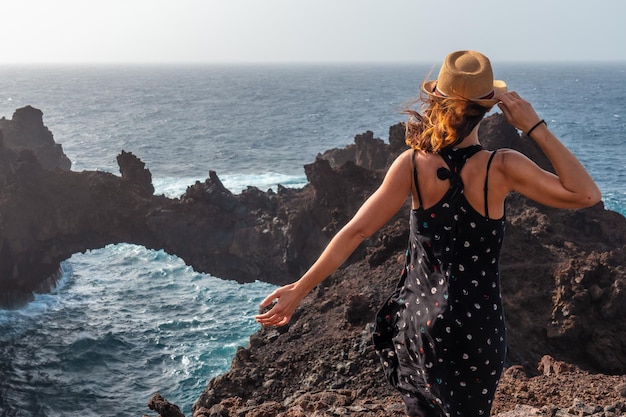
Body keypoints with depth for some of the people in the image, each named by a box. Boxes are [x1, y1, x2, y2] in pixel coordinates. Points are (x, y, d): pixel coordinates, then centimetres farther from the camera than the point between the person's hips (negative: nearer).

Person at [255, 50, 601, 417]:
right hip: (479, 328, -1)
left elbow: (356, 231, -11)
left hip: (421, 322, 2)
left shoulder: (413, 165, -12)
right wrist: (536, 128, -13)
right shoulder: (502, 168, -18)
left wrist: (300, 289, -4)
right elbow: (587, 195, -13)